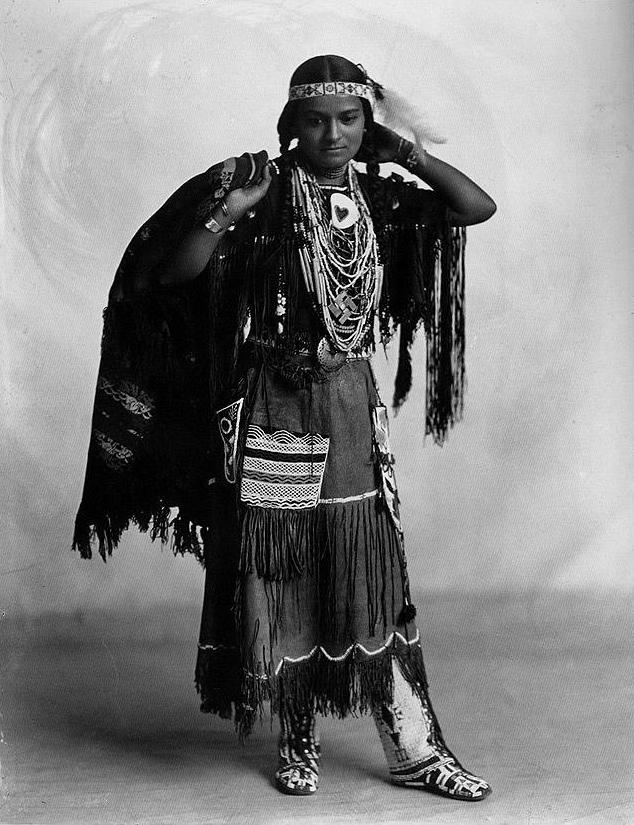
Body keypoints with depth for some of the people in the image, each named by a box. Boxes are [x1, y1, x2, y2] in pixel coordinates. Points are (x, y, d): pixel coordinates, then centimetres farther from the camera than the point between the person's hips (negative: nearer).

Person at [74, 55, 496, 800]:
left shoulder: (377, 196, 5)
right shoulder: (261, 191, -8)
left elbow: (479, 207, -2)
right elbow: (172, 274, -14)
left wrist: (401, 150, -6)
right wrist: (227, 213, -27)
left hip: (352, 409, 4)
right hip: (274, 409, -3)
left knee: (373, 577, 7)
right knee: (280, 575, 5)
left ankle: (414, 751, 15)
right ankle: (298, 741, 23)